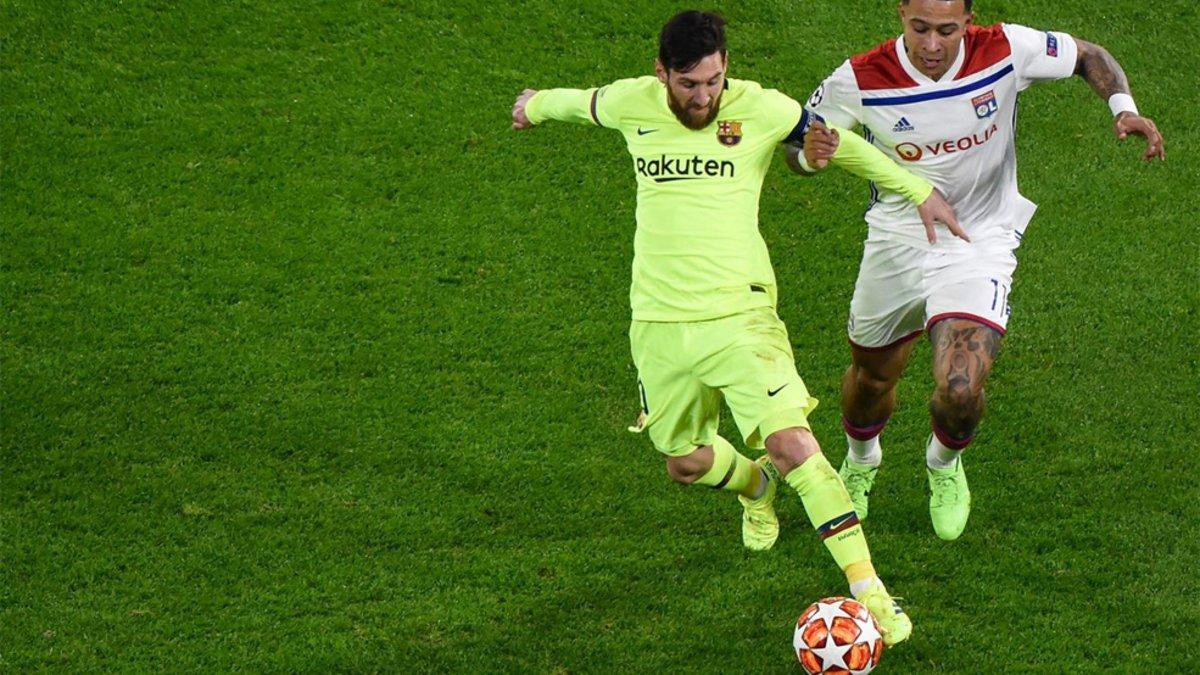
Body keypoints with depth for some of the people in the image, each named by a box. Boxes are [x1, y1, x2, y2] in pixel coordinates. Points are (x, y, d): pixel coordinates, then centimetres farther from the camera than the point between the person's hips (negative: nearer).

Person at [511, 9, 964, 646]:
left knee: (792, 442, -19)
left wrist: (919, 191, 13)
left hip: (738, 313, -3)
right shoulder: (632, 103, -2)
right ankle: (754, 486, 51)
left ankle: (868, 590, -15)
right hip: (659, 323, 3)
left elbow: (841, 144, 8)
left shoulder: (760, 109, -8)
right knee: (686, 461, 14)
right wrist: (535, 105, 41)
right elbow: (581, 101, 22)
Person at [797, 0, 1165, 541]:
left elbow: (1089, 56, -1)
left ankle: (944, 465, 20)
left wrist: (1123, 107, -19)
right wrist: (810, 152, -29)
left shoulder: (1006, 51, -19)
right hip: (896, 246, 2)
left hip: (979, 247, -2)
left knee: (960, 390, -18)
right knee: (872, 377, 20)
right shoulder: (859, 80, -19)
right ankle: (861, 461, 57)